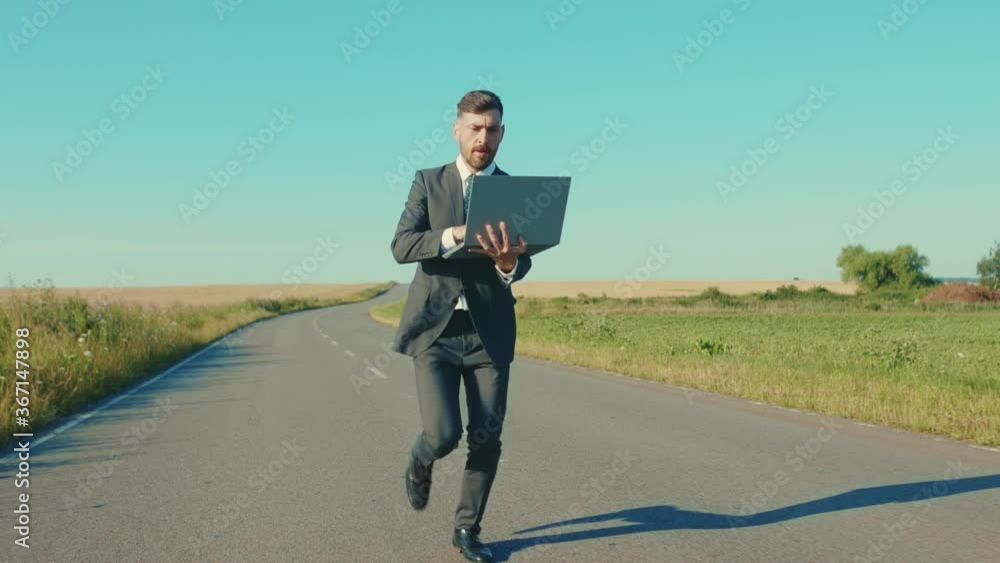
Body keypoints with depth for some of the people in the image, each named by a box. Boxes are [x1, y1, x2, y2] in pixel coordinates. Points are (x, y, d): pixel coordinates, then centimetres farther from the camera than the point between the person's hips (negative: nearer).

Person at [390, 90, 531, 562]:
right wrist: (454, 234, -24)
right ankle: (420, 463, 27)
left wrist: (507, 262, -29)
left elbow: (522, 265, -5)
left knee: (486, 438, 1)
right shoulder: (428, 182, 5)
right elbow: (401, 247, -8)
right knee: (443, 434, -10)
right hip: (434, 328, -1)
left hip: (489, 331, 1)